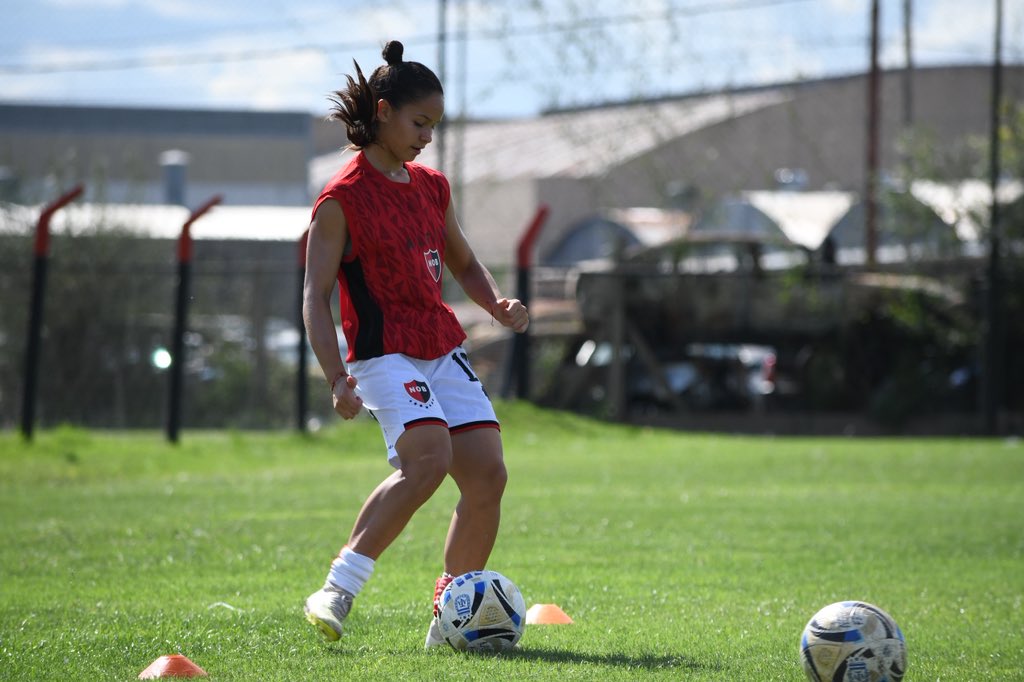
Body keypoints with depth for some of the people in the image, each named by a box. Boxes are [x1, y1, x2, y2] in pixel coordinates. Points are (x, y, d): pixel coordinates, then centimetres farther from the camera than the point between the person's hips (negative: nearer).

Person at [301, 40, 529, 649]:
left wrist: (499, 303, 7)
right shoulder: (344, 199, -7)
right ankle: (339, 589, -20)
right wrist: (337, 378, -21)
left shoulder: (432, 187, 14)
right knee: (429, 457, -28)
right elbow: (316, 296, -10)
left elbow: (463, 264, 28)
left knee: (487, 473, -6)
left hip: (445, 350, 7)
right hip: (386, 354, -7)